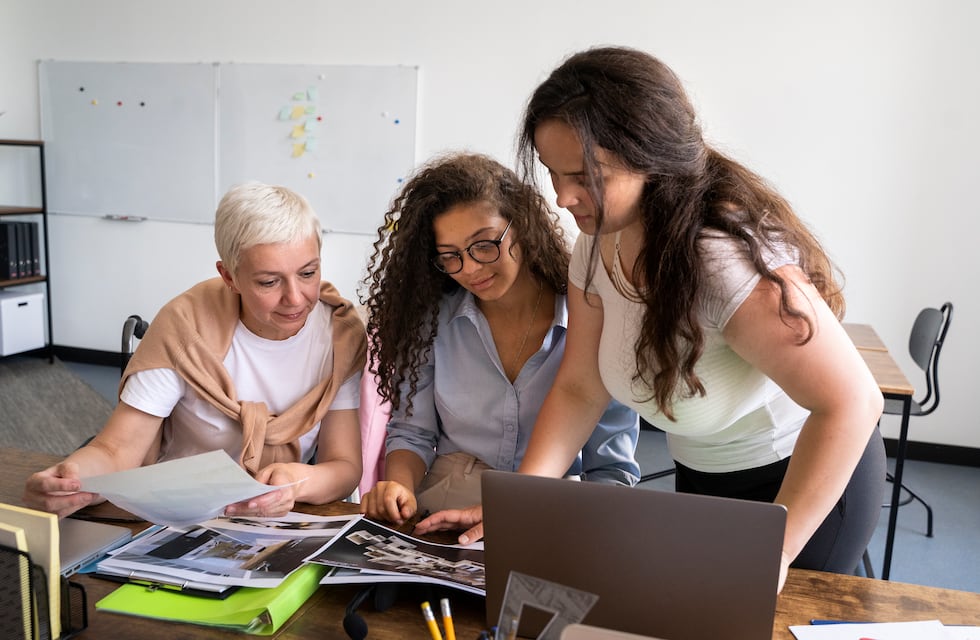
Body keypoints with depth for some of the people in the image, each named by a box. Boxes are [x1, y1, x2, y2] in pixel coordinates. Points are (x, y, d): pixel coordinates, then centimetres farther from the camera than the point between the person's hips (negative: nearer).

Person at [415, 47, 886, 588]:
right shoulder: (598, 244, -12)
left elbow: (852, 403, -34)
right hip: (701, 480, 7)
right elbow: (579, 388, -8)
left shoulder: (725, 258, -36)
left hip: (809, 481, -7)